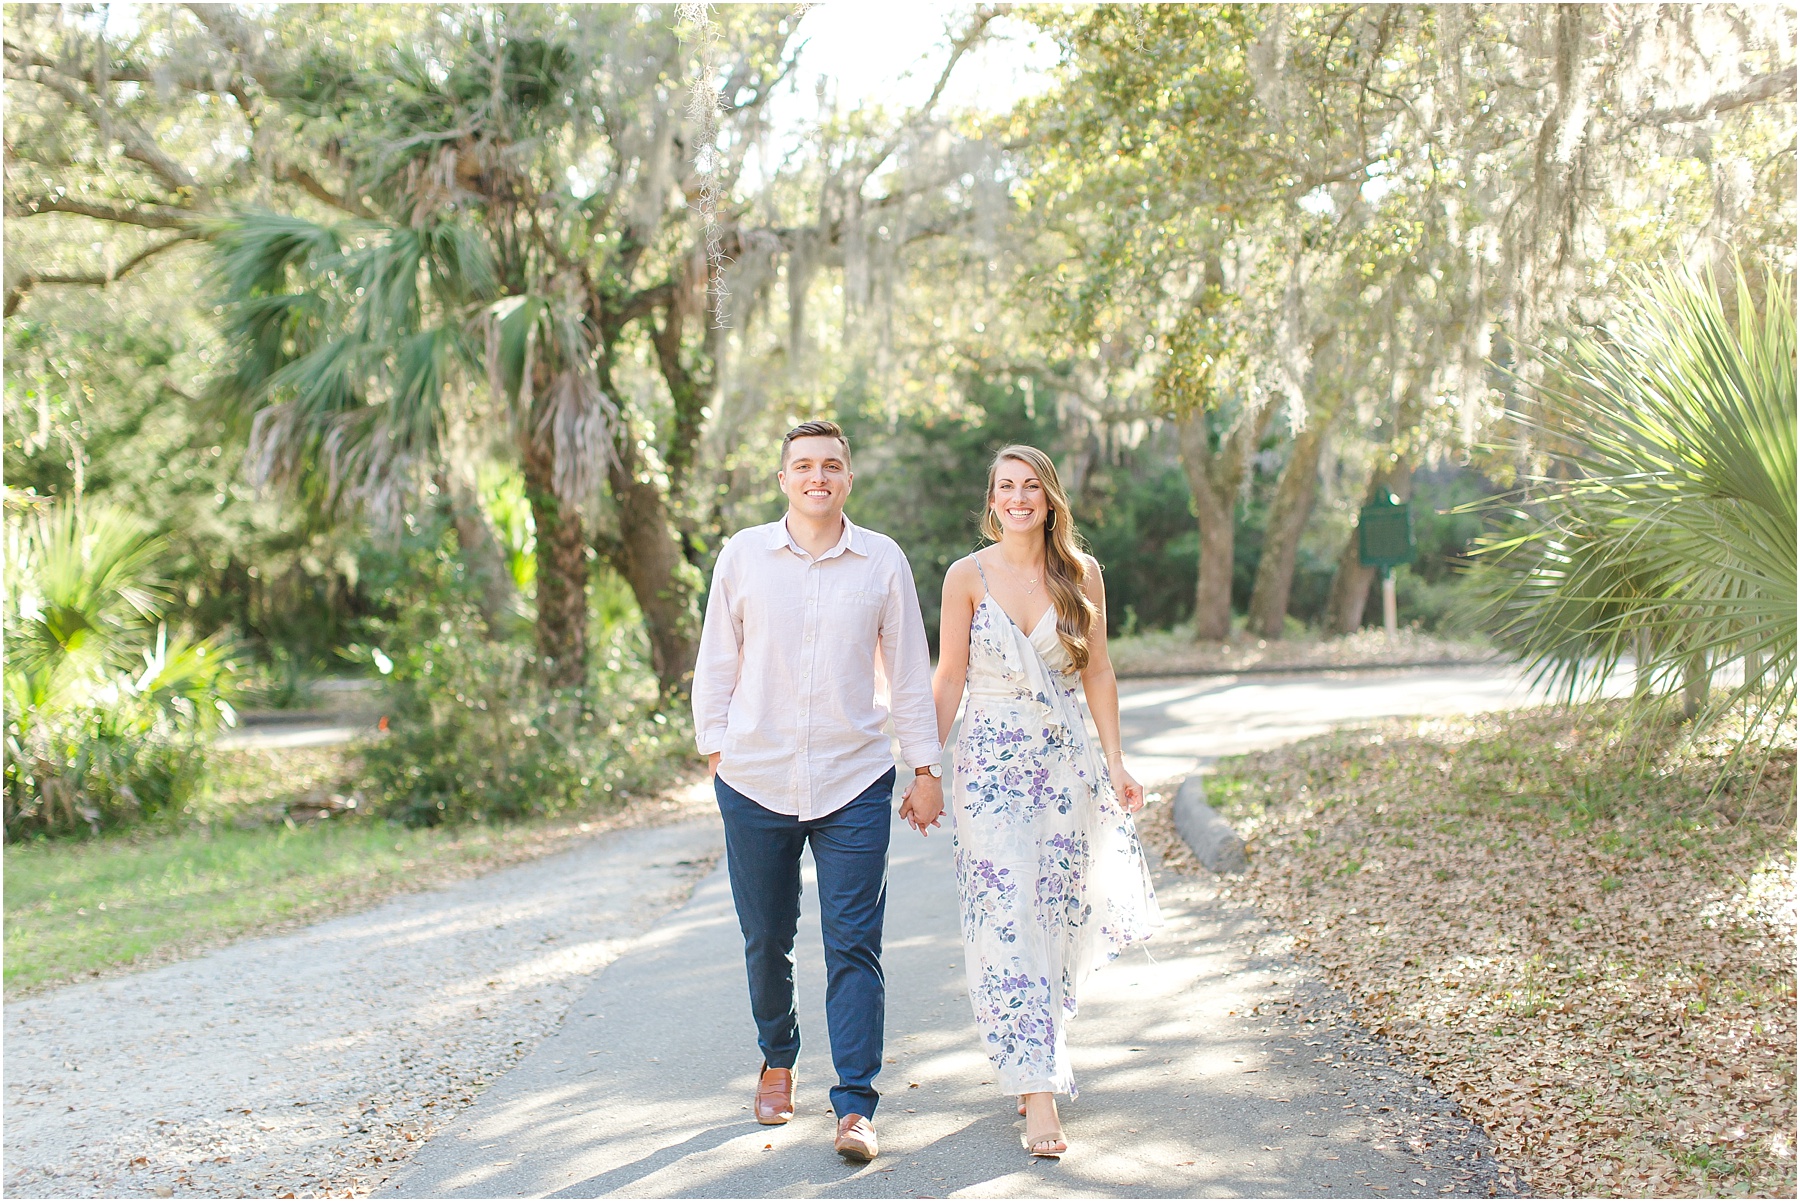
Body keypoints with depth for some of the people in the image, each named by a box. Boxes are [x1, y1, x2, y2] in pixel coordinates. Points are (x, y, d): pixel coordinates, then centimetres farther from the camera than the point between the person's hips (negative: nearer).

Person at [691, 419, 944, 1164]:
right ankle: (777, 1060, 35)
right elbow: (716, 661, 9)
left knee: (854, 947, -5)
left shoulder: (883, 562, 2)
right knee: (766, 940, 11)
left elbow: (909, 671, 6)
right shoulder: (743, 555, 2)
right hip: (756, 781, 1)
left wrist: (926, 769, 6)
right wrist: (715, 747, 4)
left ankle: (855, 1106, -2)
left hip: (853, 783, -1)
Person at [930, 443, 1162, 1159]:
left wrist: (1115, 761, 4)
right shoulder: (968, 576, -1)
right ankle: (1040, 1096, -7)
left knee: (1058, 919, 7)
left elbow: (1097, 673, 8)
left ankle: (1036, 1065, 27)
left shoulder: (1081, 573, 4)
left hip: (1065, 761, 2)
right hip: (991, 763, -2)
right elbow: (949, 678, 2)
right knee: (1007, 924, -8)